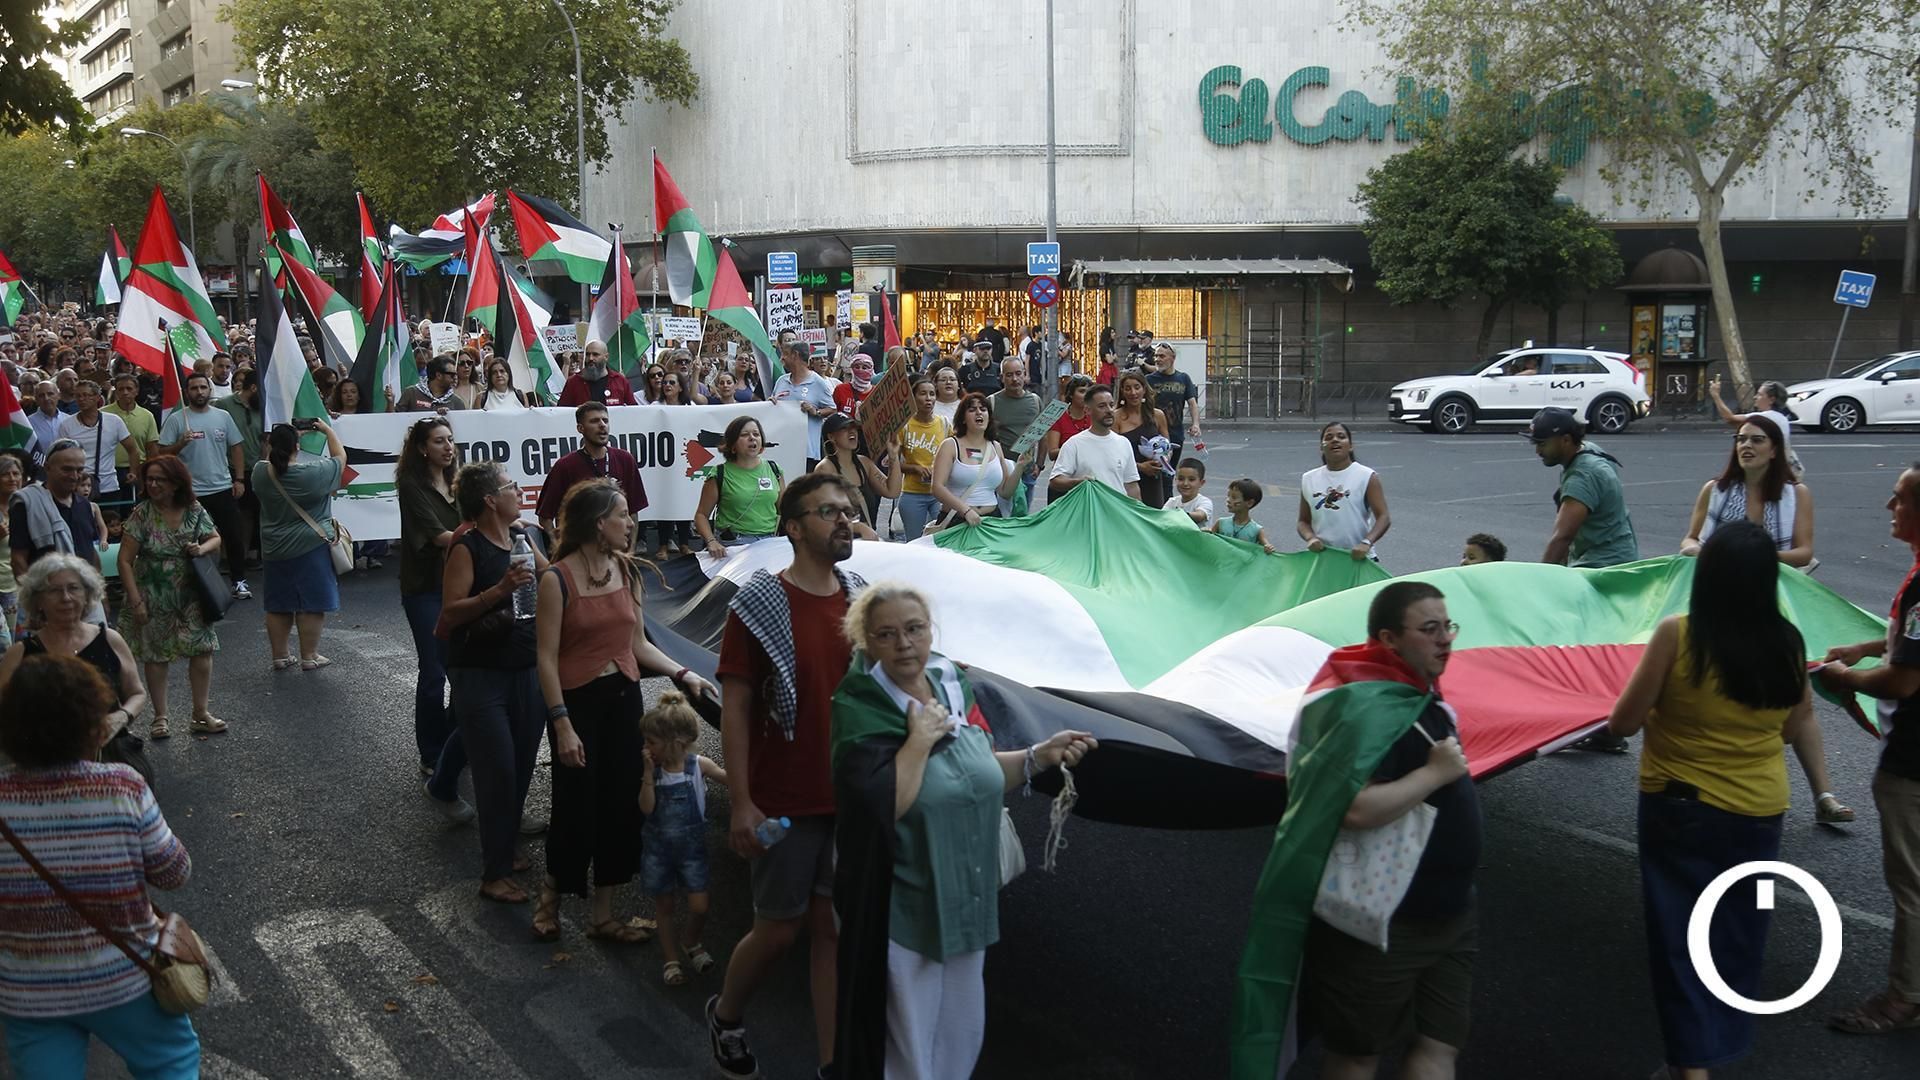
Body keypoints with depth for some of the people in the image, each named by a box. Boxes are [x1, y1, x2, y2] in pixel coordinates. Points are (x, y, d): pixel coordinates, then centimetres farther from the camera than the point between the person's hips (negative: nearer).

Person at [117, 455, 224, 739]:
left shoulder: (194, 511, -3)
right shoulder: (142, 514, -11)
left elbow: (216, 539, 10)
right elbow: (125, 561, -11)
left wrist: (202, 548, -15)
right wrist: (136, 601, -15)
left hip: (190, 595, 2)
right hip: (154, 597, -2)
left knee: (202, 649, 1)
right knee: (155, 656, 7)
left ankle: (200, 714, 13)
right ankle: (160, 718, 19)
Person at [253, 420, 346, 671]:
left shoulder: (261, 473, -7)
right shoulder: (312, 473, -19)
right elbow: (340, 458, -3)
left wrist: (276, 442, 17)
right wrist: (328, 430, 8)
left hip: (274, 551, 5)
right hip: (311, 547, -5)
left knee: (278, 605, 13)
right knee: (311, 604, 5)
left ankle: (279, 656, 20)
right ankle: (309, 657, 9)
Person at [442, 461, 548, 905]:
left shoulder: (522, 536, 7)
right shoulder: (467, 548, -13)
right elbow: (449, 615, -19)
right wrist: (498, 590, -29)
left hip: (527, 670, 7)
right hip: (480, 676, -7)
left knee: (522, 766, 10)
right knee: (498, 772, -5)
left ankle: (504, 850, 27)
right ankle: (494, 874, 5)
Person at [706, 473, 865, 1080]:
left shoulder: (863, 600, 4)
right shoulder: (759, 607, -11)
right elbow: (734, 706, -11)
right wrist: (741, 803, -14)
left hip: (852, 798, 4)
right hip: (786, 802, -4)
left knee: (834, 928, 10)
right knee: (779, 931, 8)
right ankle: (726, 1016, 36)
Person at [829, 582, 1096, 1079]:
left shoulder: (954, 686, 1)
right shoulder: (861, 708, -17)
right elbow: (877, 808, -29)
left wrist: (1039, 757, 0)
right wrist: (919, 739, -25)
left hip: (966, 903, 6)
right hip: (902, 915, -6)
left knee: (962, 1038, 21)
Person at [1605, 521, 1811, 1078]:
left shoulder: (1677, 634, -19)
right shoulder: (1788, 643, -9)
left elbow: (1622, 723, -13)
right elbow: (1794, 729, 6)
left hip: (1679, 807, -4)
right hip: (1759, 809, 4)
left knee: (1679, 934, 8)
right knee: (1738, 935, 20)